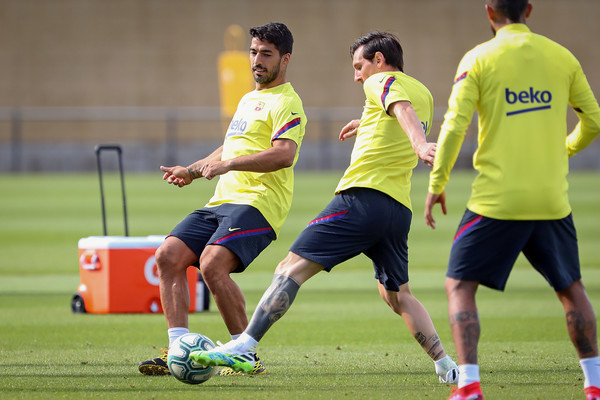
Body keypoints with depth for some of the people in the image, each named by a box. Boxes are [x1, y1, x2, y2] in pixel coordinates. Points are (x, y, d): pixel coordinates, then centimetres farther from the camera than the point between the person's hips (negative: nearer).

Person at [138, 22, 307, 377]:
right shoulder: (248, 99, 26)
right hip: (223, 201, 9)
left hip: (257, 202, -9)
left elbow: (284, 154, -21)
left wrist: (228, 164, -27)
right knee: (168, 256, -8)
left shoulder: (286, 103, -5)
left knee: (213, 264, -29)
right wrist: (192, 171, 27)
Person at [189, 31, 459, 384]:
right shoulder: (424, 94, 24)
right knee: (398, 295, 21)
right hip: (400, 207, 7)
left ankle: (243, 347, -19)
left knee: (293, 268, -10)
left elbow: (403, 109, -20)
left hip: (362, 196, -7)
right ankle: (446, 365, 11)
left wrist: (420, 145, -38)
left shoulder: (381, 82, 2)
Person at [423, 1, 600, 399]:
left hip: (497, 200, -3)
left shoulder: (479, 59, -3)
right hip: (552, 200, 3)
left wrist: (436, 184, 2)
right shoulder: (562, 57, 7)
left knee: (460, 286, 6)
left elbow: (454, 127, -9)